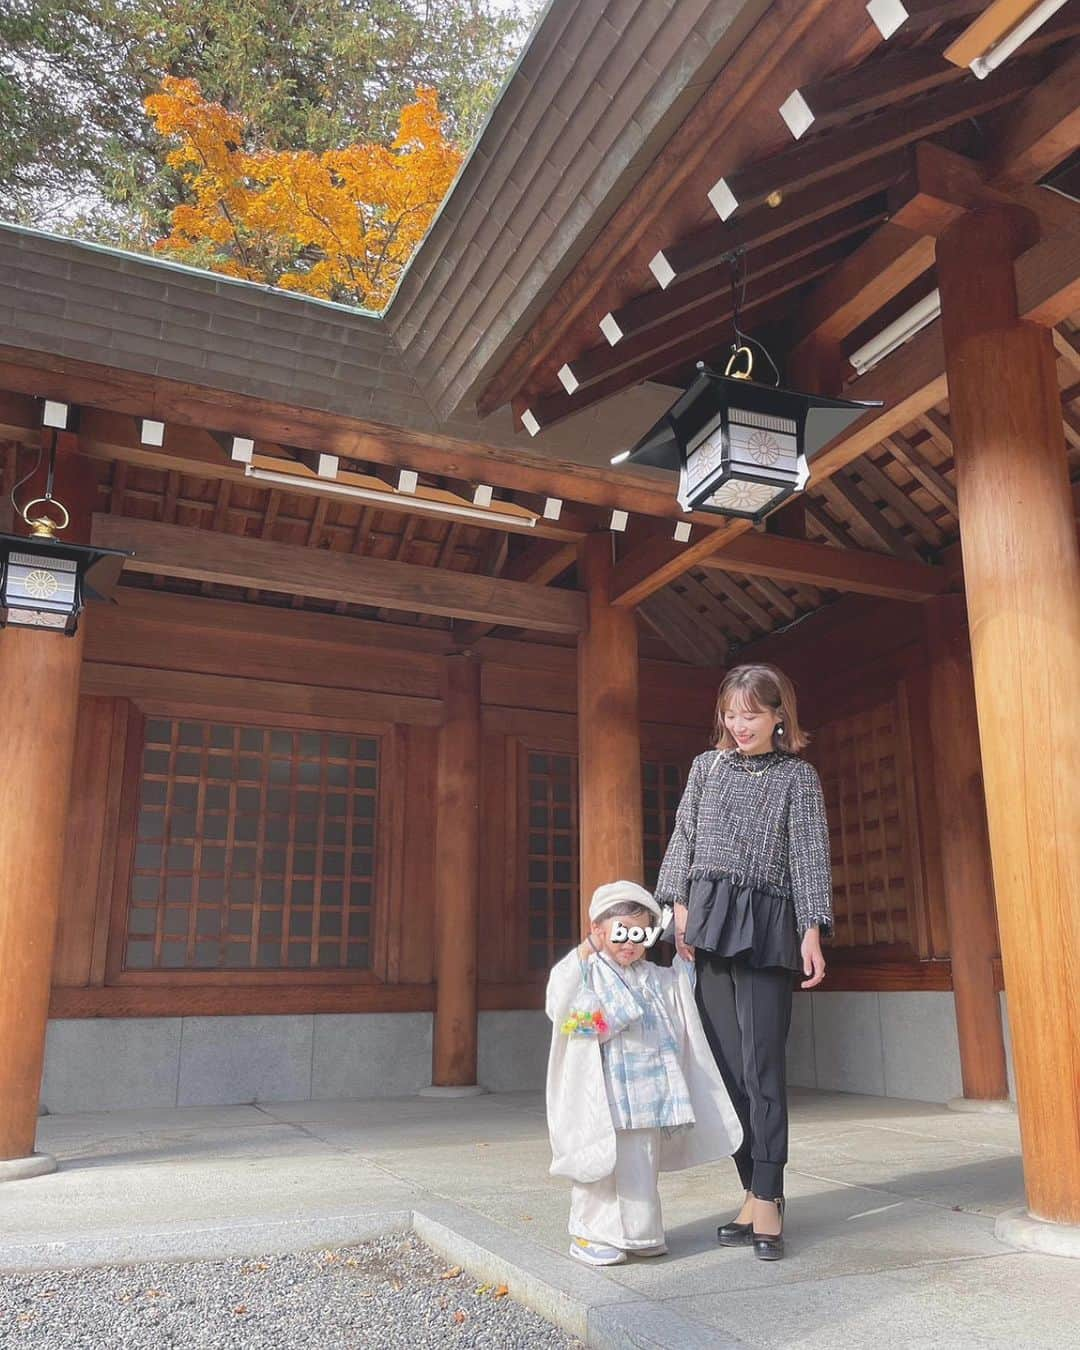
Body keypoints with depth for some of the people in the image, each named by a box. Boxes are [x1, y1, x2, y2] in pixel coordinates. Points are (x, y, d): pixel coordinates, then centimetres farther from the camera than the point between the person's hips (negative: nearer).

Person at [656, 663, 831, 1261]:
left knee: (762, 1064, -7)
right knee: (727, 1064, 4)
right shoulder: (707, 766, 14)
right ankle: (755, 1193, 11)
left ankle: (767, 1199, -1)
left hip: (766, 925, -3)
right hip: (707, 920, 3)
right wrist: (680, 907, 0)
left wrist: (811, 932, -7)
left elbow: (809, 855, 1)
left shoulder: (798, 775, 6)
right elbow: (683, 839, 12)